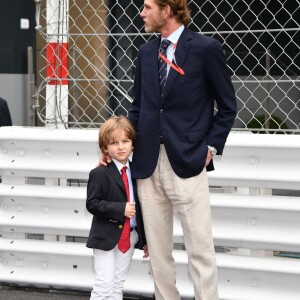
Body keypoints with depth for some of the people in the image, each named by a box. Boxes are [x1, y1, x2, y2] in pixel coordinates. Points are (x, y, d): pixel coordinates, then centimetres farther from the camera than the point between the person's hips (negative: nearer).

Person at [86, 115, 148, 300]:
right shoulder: (100, 174, -11)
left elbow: (140, 207, 12)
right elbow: (92, 204, -15)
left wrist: (145, 239, 13)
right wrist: (120, 209, -24)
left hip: (130, 236, 6)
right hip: (106, 237, -6)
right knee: (104, 285, -7)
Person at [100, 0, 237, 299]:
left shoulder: (205, 48, -4)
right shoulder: (145, 52, 11)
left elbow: (227, 106, 2)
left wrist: (211, 147, -5)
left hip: (186, 162, -5)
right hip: (148, 162, 5)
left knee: (200, 250, -4)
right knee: (158, 251, 9)